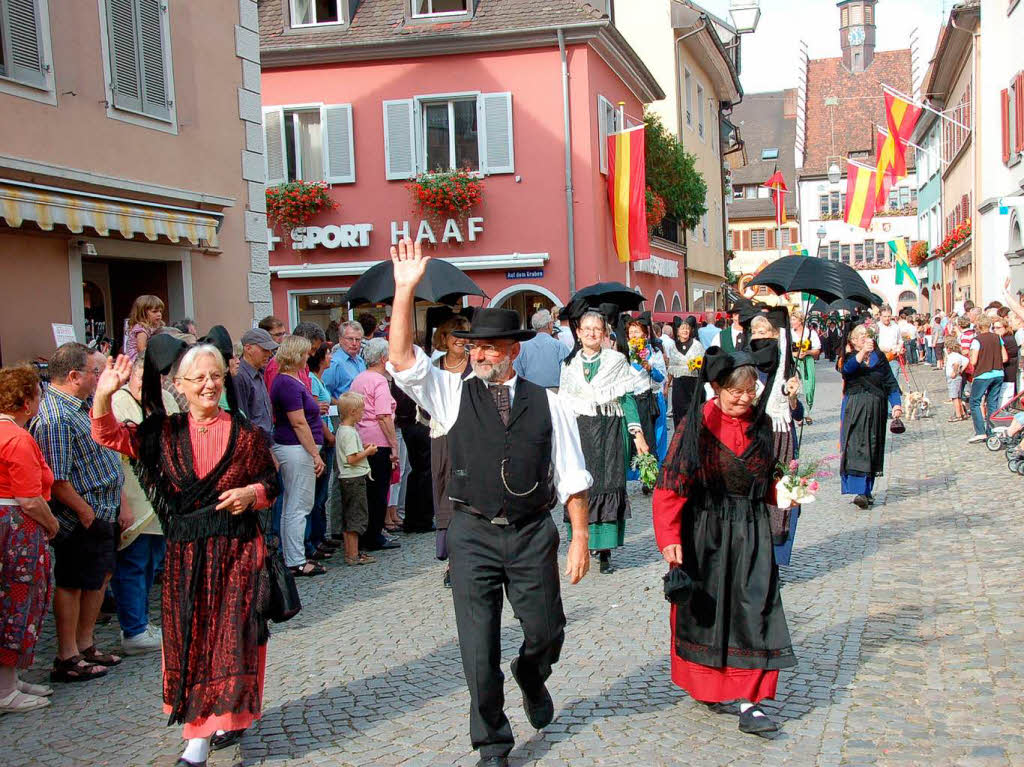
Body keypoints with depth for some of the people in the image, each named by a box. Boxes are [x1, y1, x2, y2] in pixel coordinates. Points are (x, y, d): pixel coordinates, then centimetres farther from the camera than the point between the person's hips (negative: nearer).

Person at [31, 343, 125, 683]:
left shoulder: (82, 405, 9)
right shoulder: (55, 418, -23)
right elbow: (56, 480, -25)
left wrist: (118, 503, 15)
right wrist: (86, 513, -18)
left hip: (103, 511, 10)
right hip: (81, 518, -10)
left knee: (101, 577, 18)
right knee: (72, 584, 2)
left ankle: (86, 644, 31)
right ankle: (67, 659, 13)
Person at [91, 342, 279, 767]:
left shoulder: (246, 433, 0)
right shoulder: (165, 432, 3)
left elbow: (272, 484, 9)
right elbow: (110, 436, -5)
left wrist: (252, 494, -12)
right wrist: (103, 396, -23)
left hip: (237, 550, -1)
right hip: (185, 553, 2)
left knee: (231, 635, -2)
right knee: (190, 637, 6)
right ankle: (201, 729, 20)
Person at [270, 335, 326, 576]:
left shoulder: (284, 380, 14)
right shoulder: (289, 384, -17)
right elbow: (299, 423, -20)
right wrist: (315, 454, -18)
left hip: (287, 447, 11)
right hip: (298, 449, -11)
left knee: (292, 507, 14)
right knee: (299, 507, -6)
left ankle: (292, 558, 21)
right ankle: (296, 562, -1)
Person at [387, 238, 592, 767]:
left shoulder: (546, 404, 4)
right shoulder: (452, 395, 3)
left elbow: (571, 476, 5)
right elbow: (402, 359, -11)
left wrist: (580, 537, 0)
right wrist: (405, 290, -18)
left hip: (533, 533, 1)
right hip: (473, 533, 0)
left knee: (546, 633, 10)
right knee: (478, 648, 5)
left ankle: (531, 676, 46)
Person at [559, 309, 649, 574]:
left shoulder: (616, 361, 6)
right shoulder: (569, 364, 12)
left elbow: (627, 398, 3)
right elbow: (562, 403, 14)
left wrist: (637, 433, -4)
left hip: (610, 429, -2)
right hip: (578, 430, 2)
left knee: (609, 486, -6)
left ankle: (605, 551, -2)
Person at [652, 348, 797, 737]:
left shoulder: (761, 423, 2)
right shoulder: (698, 424, -12)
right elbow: (670, 485, -14)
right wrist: (669, 538, -19)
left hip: (750, 530, 3)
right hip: (705, 528, -3)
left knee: (755, 611, -3)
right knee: (703, 609, 10)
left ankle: (749, 705, 3)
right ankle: (707, 686, 32)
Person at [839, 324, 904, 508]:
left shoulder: (879, 357, 12)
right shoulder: (850, 357, 5)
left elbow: (891, 383, 10)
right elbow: (847, 369, -20)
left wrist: (896, 403, -4)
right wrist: (862, 353, -34)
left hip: (875, 409, 3)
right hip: (854, 408, -3)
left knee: (872, 448, 5)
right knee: (855, 447, -13)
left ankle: (867, 491, 14)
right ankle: (860, 491, -18)